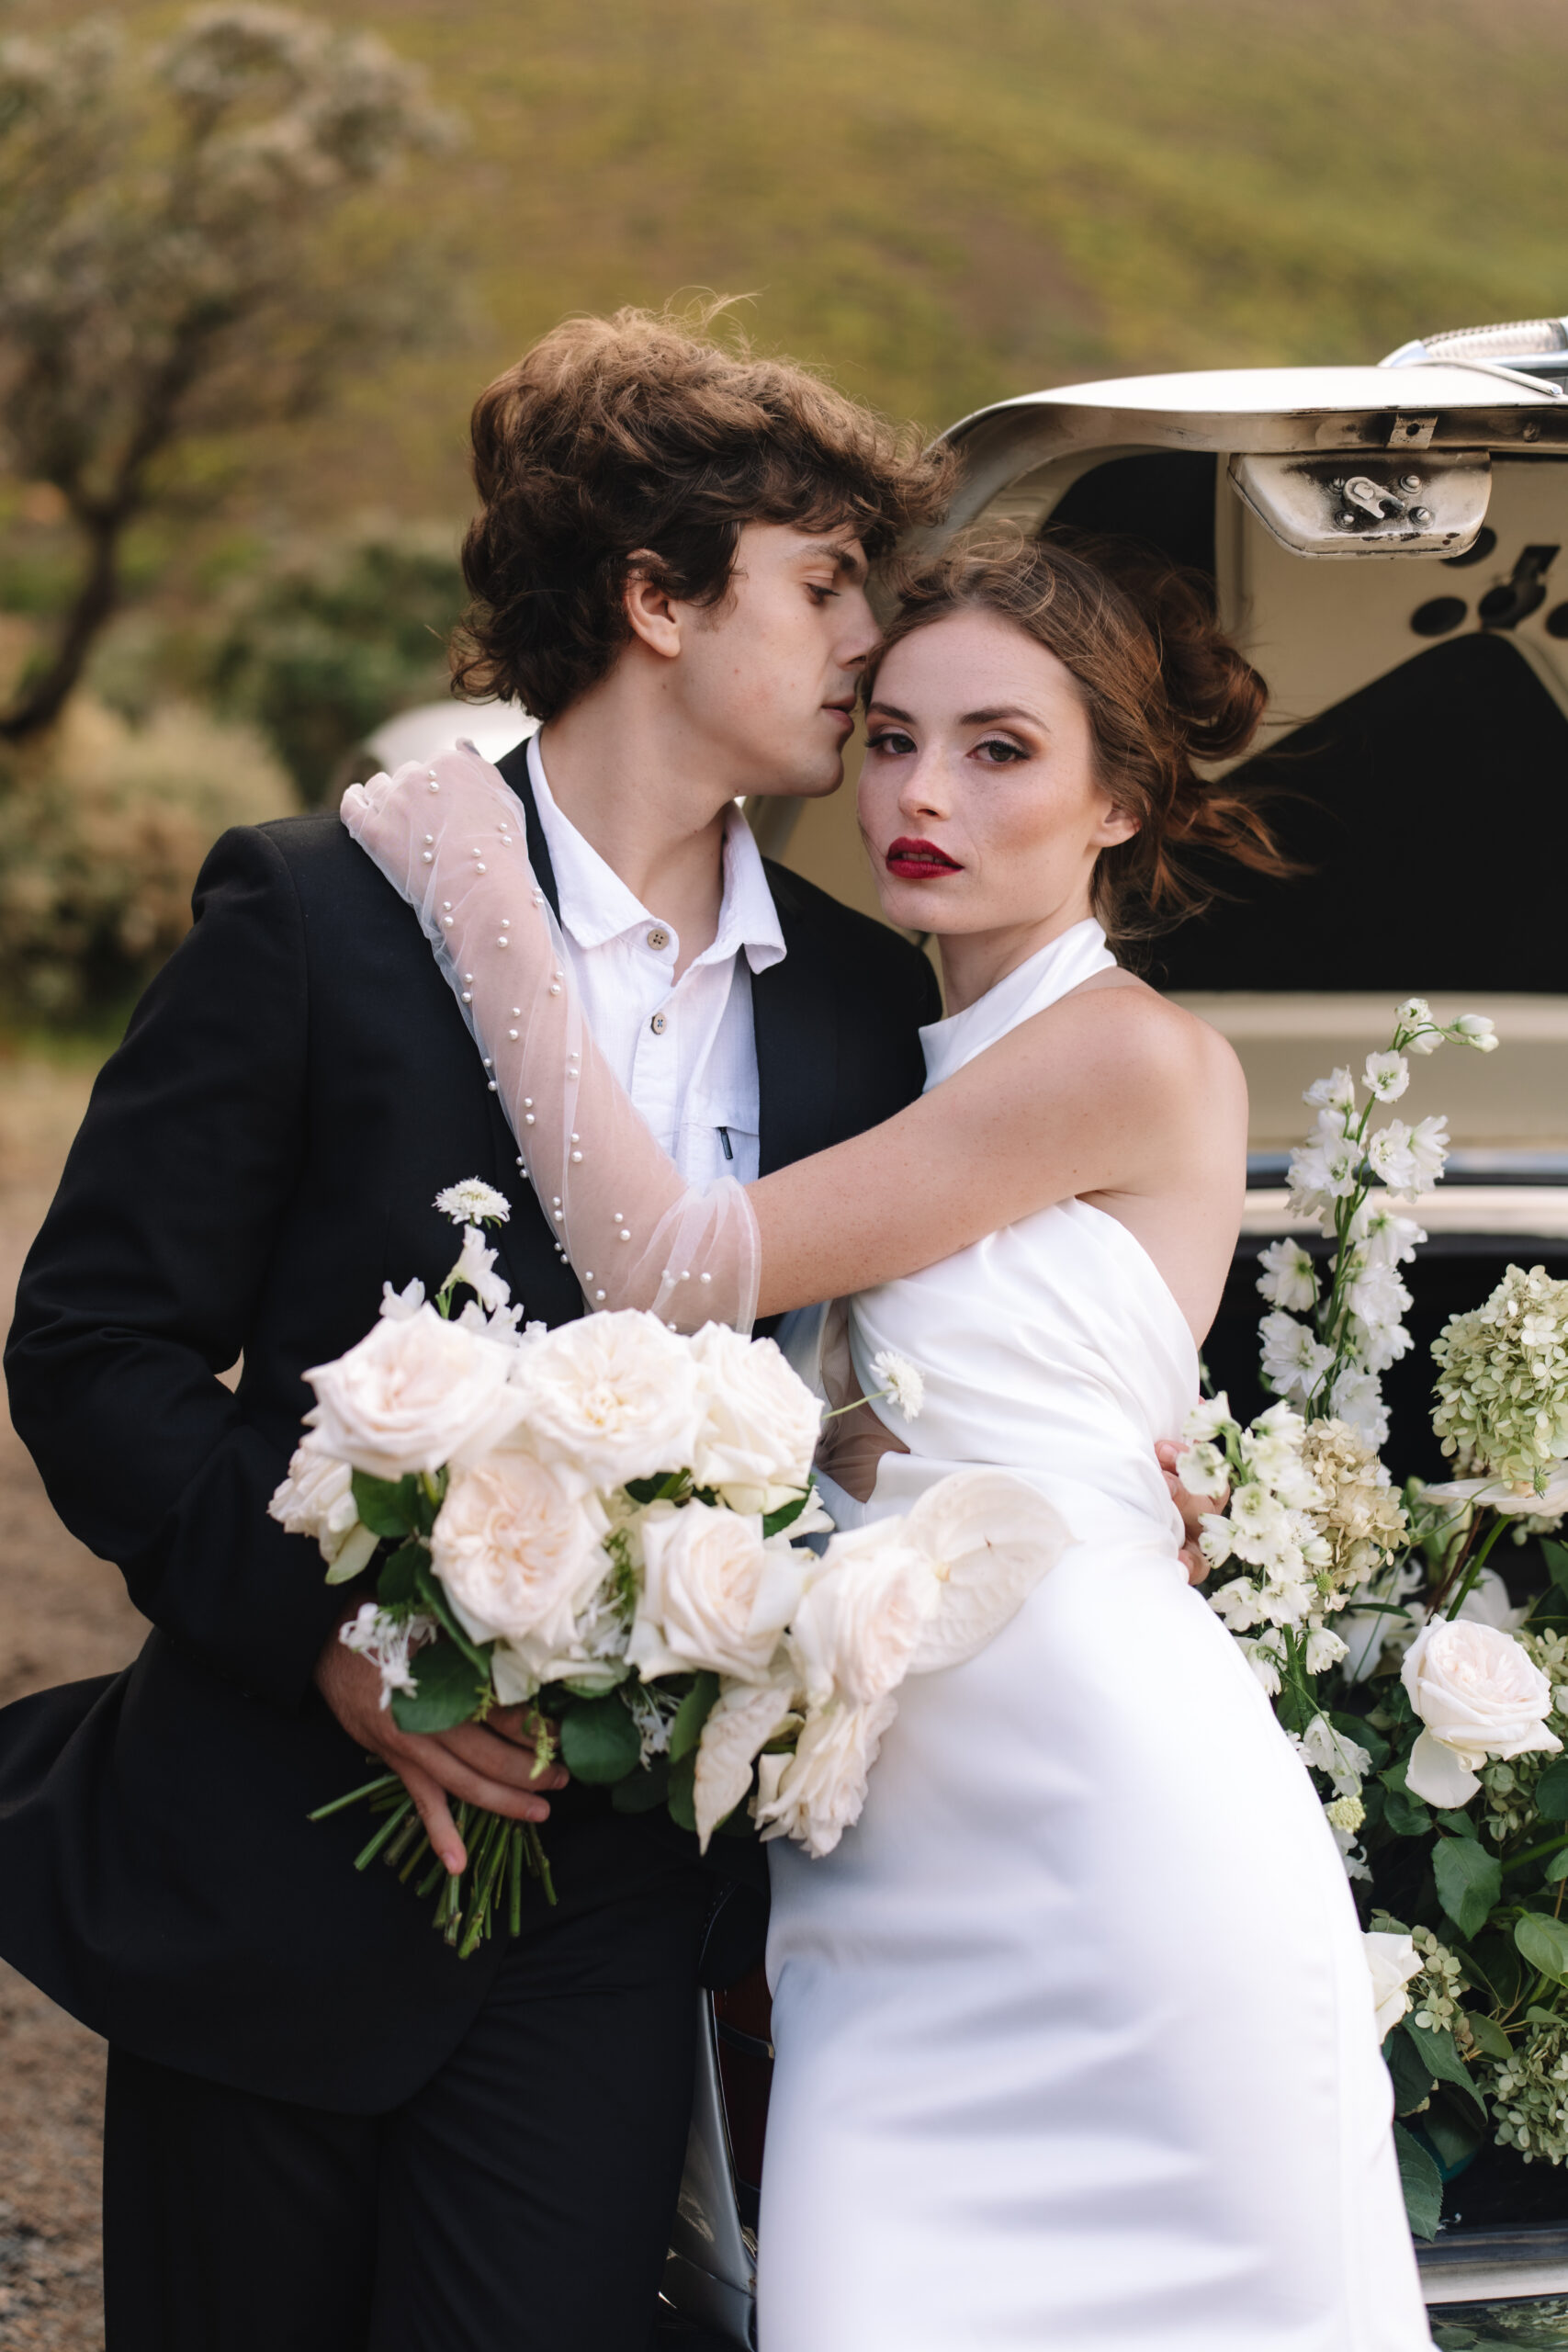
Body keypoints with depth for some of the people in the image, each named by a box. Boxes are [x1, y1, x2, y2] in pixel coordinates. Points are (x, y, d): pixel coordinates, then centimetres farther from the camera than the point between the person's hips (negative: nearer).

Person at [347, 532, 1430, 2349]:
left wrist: (481, 908, -8)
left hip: (1107, 1831, -7)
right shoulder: (911, 1063, 17)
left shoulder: (1136, 1057, -9)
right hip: (894, 1854, 7)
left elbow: (672, 1271, -12)